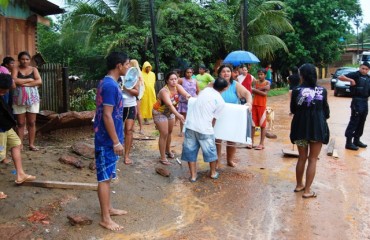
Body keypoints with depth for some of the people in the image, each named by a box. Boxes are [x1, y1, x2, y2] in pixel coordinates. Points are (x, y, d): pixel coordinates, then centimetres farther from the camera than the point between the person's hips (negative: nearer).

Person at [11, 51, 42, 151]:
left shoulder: (34, 69, 6)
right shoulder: (16, 69, 3)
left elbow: (39, 81, -9)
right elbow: (14, 80, -15)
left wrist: (25, 84, -15)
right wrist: (29, 79, -10)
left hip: (32, 99, 1)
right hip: (19, 99, -1)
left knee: (32, 122, 5)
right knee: (20, 123, 3)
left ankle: (31, 144, 13)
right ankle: (20, 145, 10)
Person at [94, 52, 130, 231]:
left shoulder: (108, 83, 11)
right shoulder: (110, 85, -20)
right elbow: (107, 116, -23)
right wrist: (116, 142, -20)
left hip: (108, 138, 10)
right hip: (107, 140, -10)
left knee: (107, 176, 18)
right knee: (105, 178, -1)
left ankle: (109, 209, 32)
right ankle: (105, 219, 10)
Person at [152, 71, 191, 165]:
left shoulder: (177, 87, -15)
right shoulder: (164, 91, -33)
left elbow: (184, 93, -34)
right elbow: (170, 105, -48)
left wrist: (188, 96, -59)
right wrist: (178, 115, -63)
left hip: (170, 112, 7)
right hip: (160, 112, -7)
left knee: (169, 132, 19)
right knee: (164, 134, -9)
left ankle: (168, 150, 41)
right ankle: (163, 158, 0)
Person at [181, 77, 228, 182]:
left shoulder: (206, 90, 10)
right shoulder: (221, 102, -1)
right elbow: (213, 119, 2)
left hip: (191, 125, 3)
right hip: (204, 128, -3)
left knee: (190, 151, 13)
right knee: (211, 151, 17)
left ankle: (193, 175, 18)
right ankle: (213, 173, 33)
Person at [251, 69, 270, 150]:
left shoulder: (267, 83, -1)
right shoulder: (256, 82, 10)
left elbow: (265, 93, -13)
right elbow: (253, 91, -4)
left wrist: (256, 90, -10)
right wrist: (261, 89, -14)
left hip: (262, 105, -4)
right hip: (255, 104, 4)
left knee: (262, 125, 1)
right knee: (252, 124, 4)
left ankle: (262, 143, 5)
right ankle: (251, 141, 12)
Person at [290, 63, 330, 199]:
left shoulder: (297, 91, -8)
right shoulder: (322, 91, -5)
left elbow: (293, 110, 3)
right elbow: (326, 110, 5)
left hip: (301, 127, 1)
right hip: (317, 127, -1)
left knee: (302, 158, 16)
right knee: (312, 160, 6)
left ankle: (299, 185, 29)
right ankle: (307, 191, 8)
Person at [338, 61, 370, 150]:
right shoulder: (356, 75, -7)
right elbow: (340, 77, -17)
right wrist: (351, 80, -28)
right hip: (357, 101, -7)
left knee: (361, 122, 13)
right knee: (354, 122, -7)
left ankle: (357, 140, 24)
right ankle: (348, 142, -4)